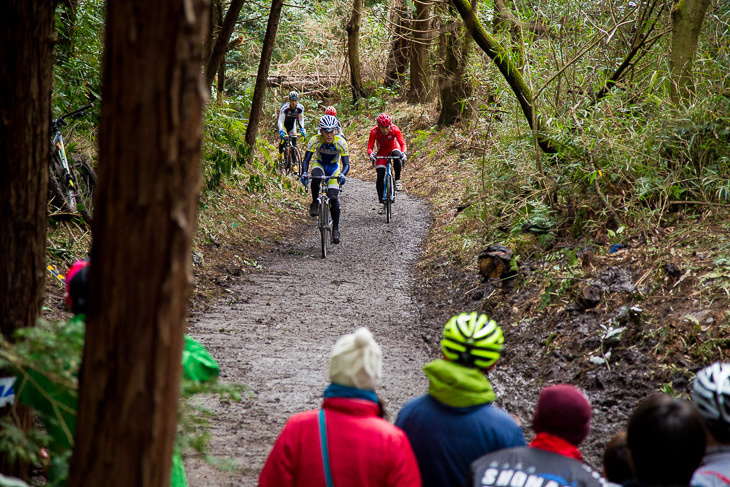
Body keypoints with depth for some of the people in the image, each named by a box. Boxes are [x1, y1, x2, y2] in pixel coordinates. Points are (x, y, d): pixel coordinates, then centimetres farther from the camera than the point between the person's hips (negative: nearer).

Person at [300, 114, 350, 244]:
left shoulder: (341, 142, -27)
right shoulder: (315, 140, -26)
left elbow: (346, 164, -28)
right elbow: (306, 160, -25)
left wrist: (342, 174, -49)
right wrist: (304, 173, -45)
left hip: (334, 167, 0)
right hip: (319, 164, 0)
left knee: (334, 198, -15)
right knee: (316, 178, -38)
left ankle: (336, 229, 0)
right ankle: (315, 203, -13)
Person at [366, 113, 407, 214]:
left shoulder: (395, 129, -26)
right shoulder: (374, 132, -25)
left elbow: (403, 143, -27)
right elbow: (370, 147, -25)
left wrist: (403, 153, -48)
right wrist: (371, 154, -48)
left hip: (394, 147, 0)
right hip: (382, 151, 1)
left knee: (396, 154, -38)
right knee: (380, 175, -13)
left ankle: (397, 180, -21)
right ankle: (381, 202, -5)